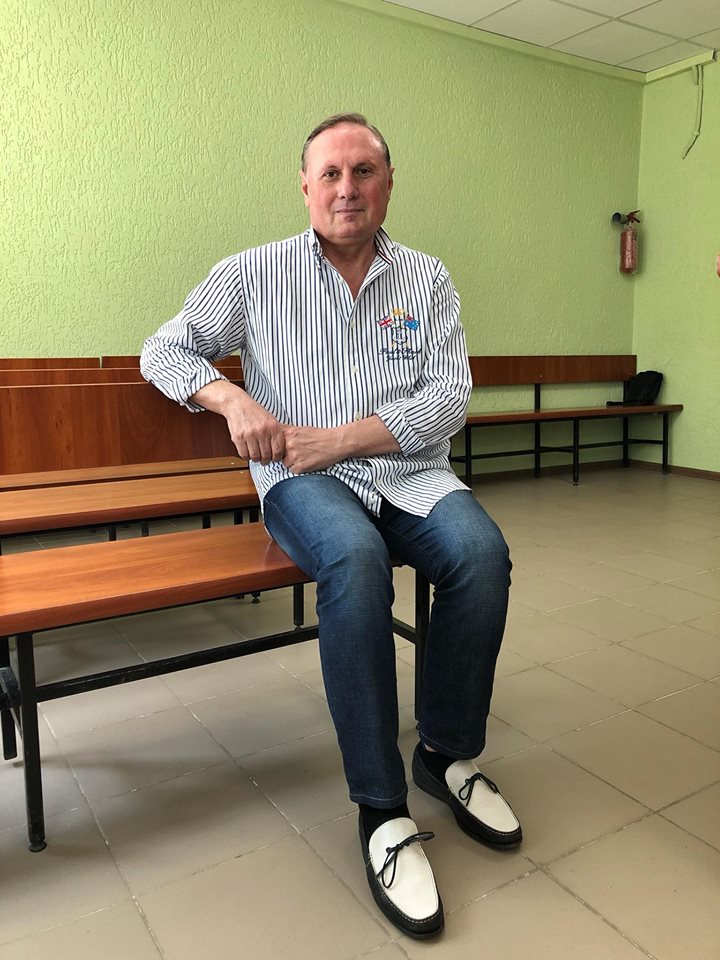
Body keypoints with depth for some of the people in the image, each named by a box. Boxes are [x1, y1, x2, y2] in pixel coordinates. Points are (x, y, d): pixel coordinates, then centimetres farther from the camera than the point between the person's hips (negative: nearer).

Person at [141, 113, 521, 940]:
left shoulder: (427, 280, 8)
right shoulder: (255, 274, 5)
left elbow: (448, 398, -1)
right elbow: (164, 351, 9)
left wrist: (339, 439, -13)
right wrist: (234, 399, -12)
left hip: (407, 471, 3)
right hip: (303, 480, -2)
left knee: (482, 552, -28)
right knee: (357, 559, -35)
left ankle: (449, 755, -4)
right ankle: (382, 809, -21)